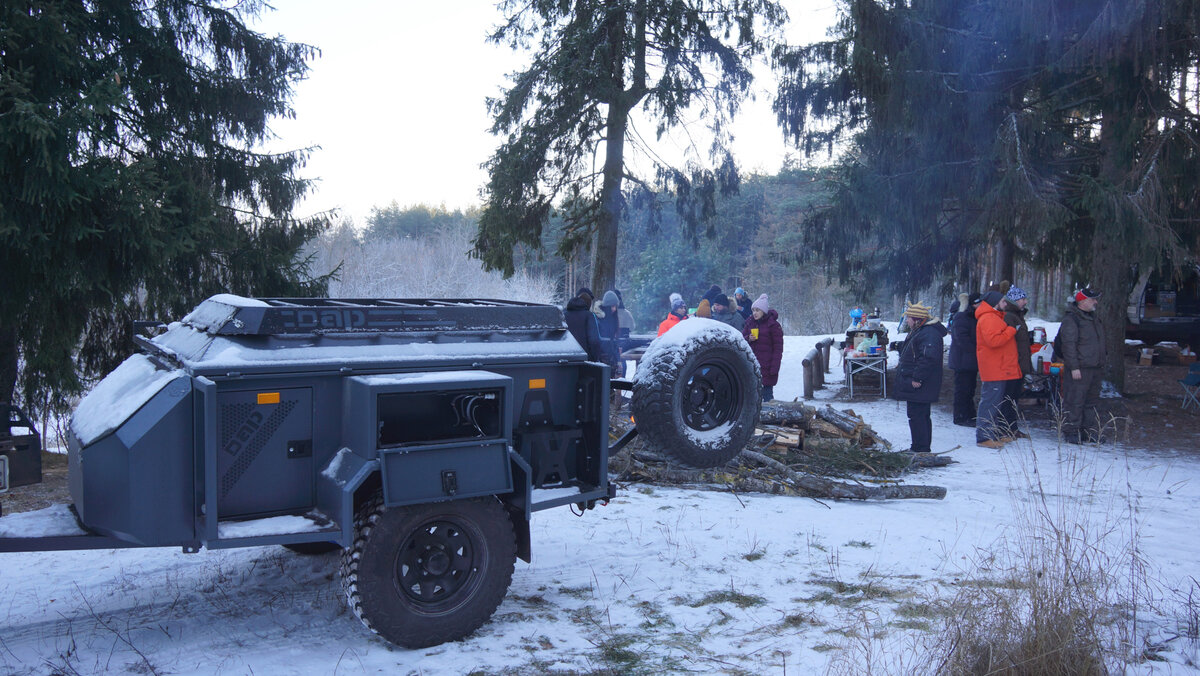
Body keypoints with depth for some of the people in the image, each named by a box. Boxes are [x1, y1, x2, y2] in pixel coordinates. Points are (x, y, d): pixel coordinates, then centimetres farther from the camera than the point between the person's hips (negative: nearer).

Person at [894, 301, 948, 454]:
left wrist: (917, 378, -26)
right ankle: (919, 447, 24)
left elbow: (929, 358, -29)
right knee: (921, 416, 16)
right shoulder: (918, 331, 18)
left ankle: (921, 449, -4)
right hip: (914, 384, 11)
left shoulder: (929, 333, -19)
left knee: (917, 416, -8)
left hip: (919, 387, -11)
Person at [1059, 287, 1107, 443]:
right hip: (1079, 369, -9)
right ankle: (1071, 432, 0)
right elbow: (1069, 345, -17)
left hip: (1094, 367, 9)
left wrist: (1104, 353, 18)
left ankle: (1091, 432, 21)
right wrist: (1074, 367, -21)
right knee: (1074, 401, -6)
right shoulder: (1071, 319, -12)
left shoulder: (1094, 317, 17)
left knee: (1092, 401, 14)